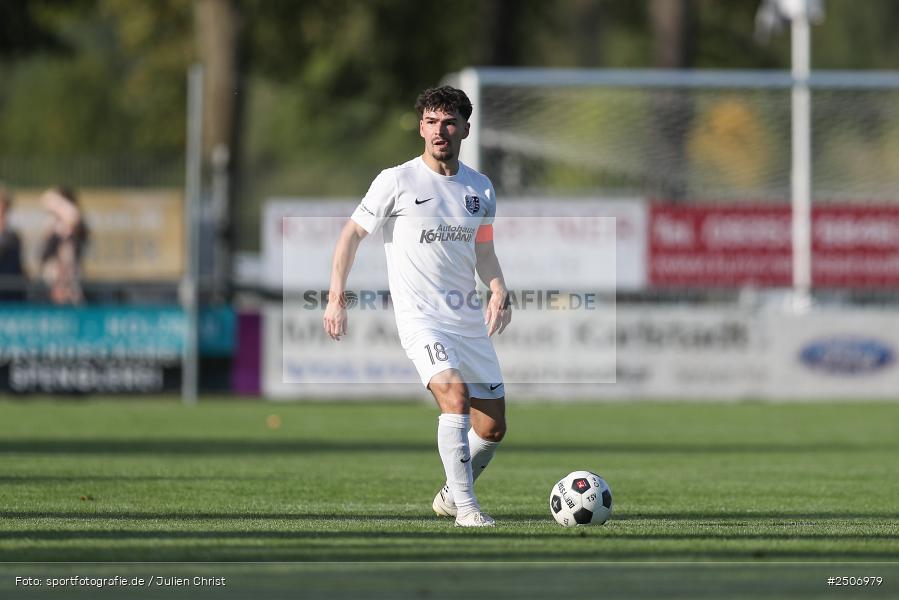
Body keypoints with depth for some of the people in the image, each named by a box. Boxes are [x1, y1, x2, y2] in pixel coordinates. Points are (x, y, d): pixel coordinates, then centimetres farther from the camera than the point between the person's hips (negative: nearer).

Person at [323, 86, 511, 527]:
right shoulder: (397, 181, -5)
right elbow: (352, 233, 2)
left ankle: (450, 495, 30)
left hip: (469, 320, 5)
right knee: (454, 395, -28)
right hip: (419, 317, -5)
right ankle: (466, 507, -23)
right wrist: (336, 298, -4)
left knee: (492, 428, 5)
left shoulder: (480, 188, 9)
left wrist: (498, 293, 1)